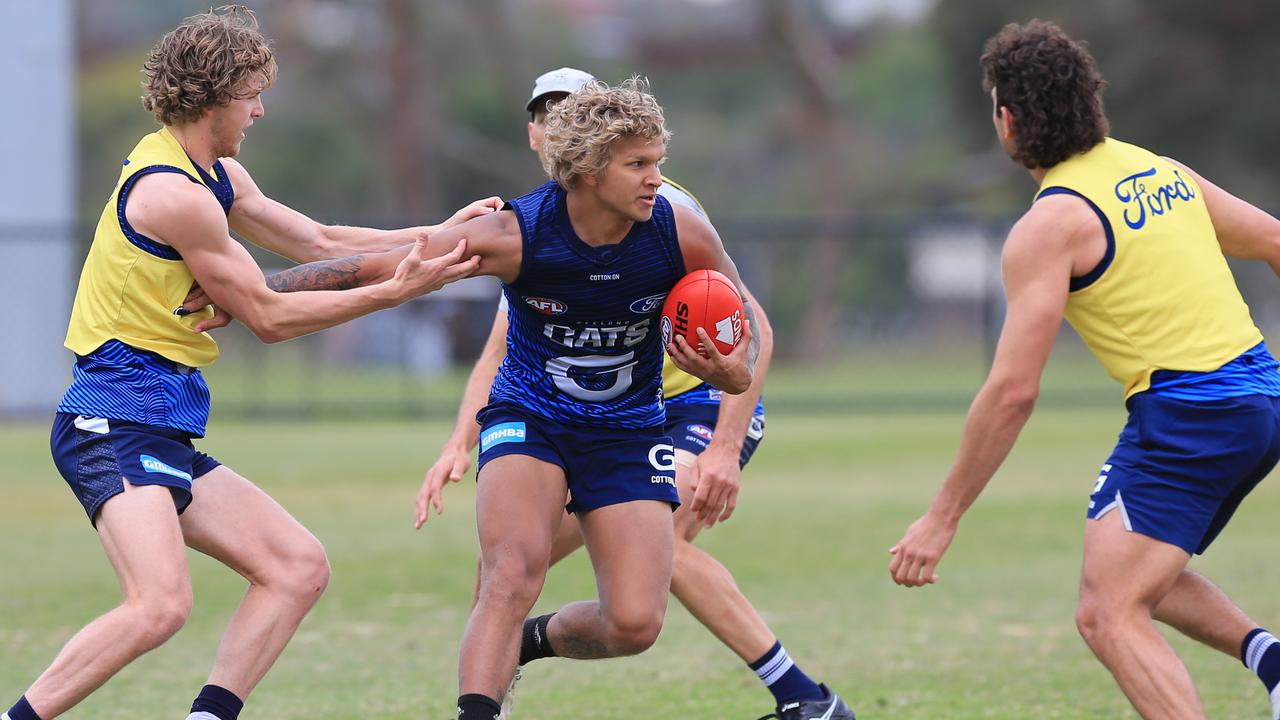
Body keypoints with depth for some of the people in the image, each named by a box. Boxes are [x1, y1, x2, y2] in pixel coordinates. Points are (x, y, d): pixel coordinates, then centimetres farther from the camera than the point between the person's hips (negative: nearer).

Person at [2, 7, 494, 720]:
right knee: (162, 603, -28)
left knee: (300, 567, 6)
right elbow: (269, 316, -10)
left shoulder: (216, 175, 16)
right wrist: (393, 291, -6)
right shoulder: (172, 193, -15)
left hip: (166, 435, 11)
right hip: (115, 425, -11)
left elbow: (319, 243, 23)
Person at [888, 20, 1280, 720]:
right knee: (1140, 575, 25)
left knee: (1109, 617, -10)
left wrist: (942, 517, -8)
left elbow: (1012, 391, -14)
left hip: (1185, 412, -9)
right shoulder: (1160, 169, 12)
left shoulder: (1048, 226, -11)